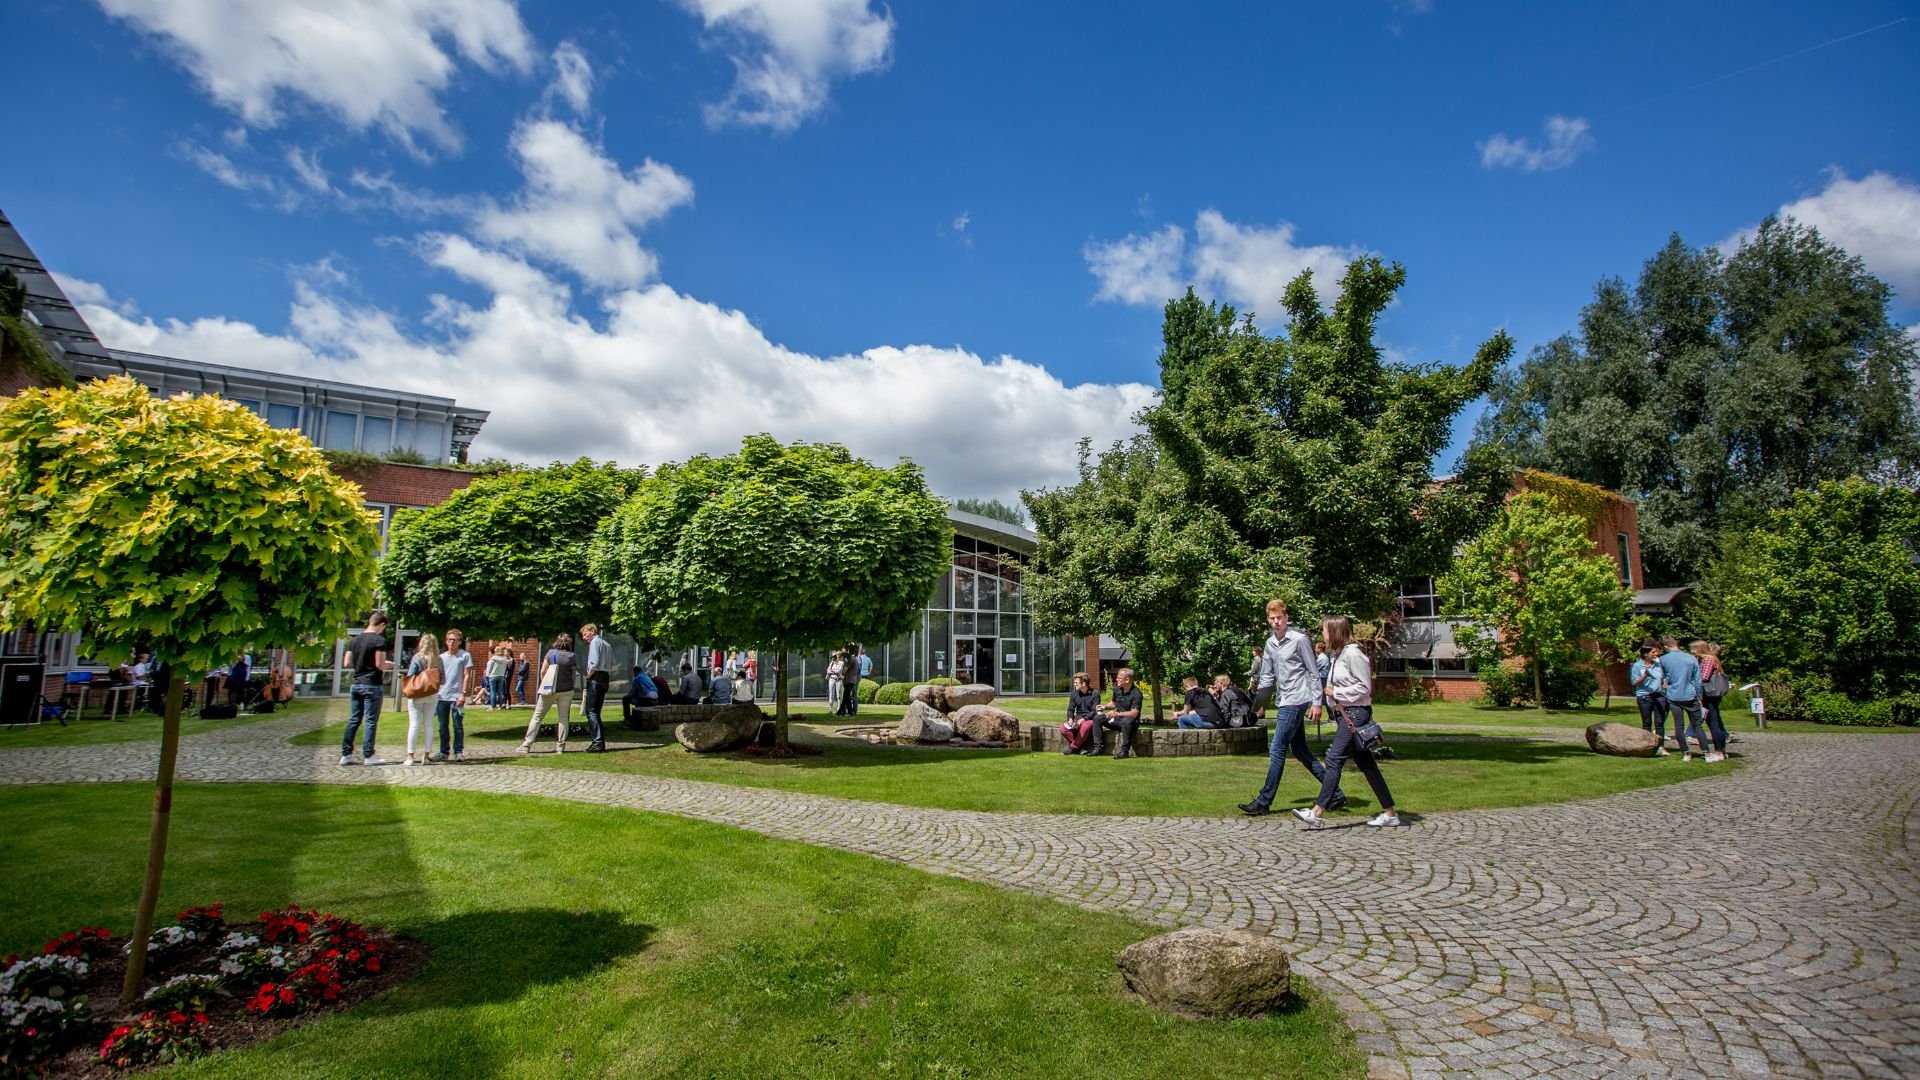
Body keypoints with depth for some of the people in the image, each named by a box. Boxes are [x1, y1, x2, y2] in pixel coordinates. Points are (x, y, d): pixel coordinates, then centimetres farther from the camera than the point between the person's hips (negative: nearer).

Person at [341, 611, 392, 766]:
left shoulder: (355, 639, 10)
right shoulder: (379, 640, -12)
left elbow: (347, 662, 13)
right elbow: (380, 665, -17)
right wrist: (388, 665, 3)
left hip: (356, 684, 7)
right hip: (372, 686, -7)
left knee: (353, 720, 11)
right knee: (371, 721, -1)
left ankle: (346, 754, 12)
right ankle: (368, 756, 1)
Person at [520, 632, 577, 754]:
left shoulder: (551, 653, -3)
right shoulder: (572, 656, -1)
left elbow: (542, 672, -2)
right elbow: (575, 672, 0)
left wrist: (544, 684, 11)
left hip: (549, 689, 0)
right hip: (566, 690, 0)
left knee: (537, 717, 8)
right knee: (563, 718, 6)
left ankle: (526, 745, 7)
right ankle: (560, 747, 3)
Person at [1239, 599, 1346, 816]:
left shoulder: (1299, 640, -10)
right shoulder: (1270, 644, 11)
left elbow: (1314, 673, -8)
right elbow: (1267, 677, 15)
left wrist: (1316, 702, -12)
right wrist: (1258, 704, 10)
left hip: (1296, 702, -8)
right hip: (1283, 702, 8)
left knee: (1277, 750, -7)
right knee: (1300, 751, 12)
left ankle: (1264, 802, -1)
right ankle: (1336, 794, 21)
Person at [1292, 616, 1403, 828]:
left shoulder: (1353, 654, -14)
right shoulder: (1338, 655, 15)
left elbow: (1364, 687, -15)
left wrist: (1336, 692, -13)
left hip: (1355, 714, -10)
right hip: (1344, 713, 10)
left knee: (1334, 760, -11)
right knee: (1366, 764, 10)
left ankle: (1318, 813, -11)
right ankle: (1390, 814, 16)